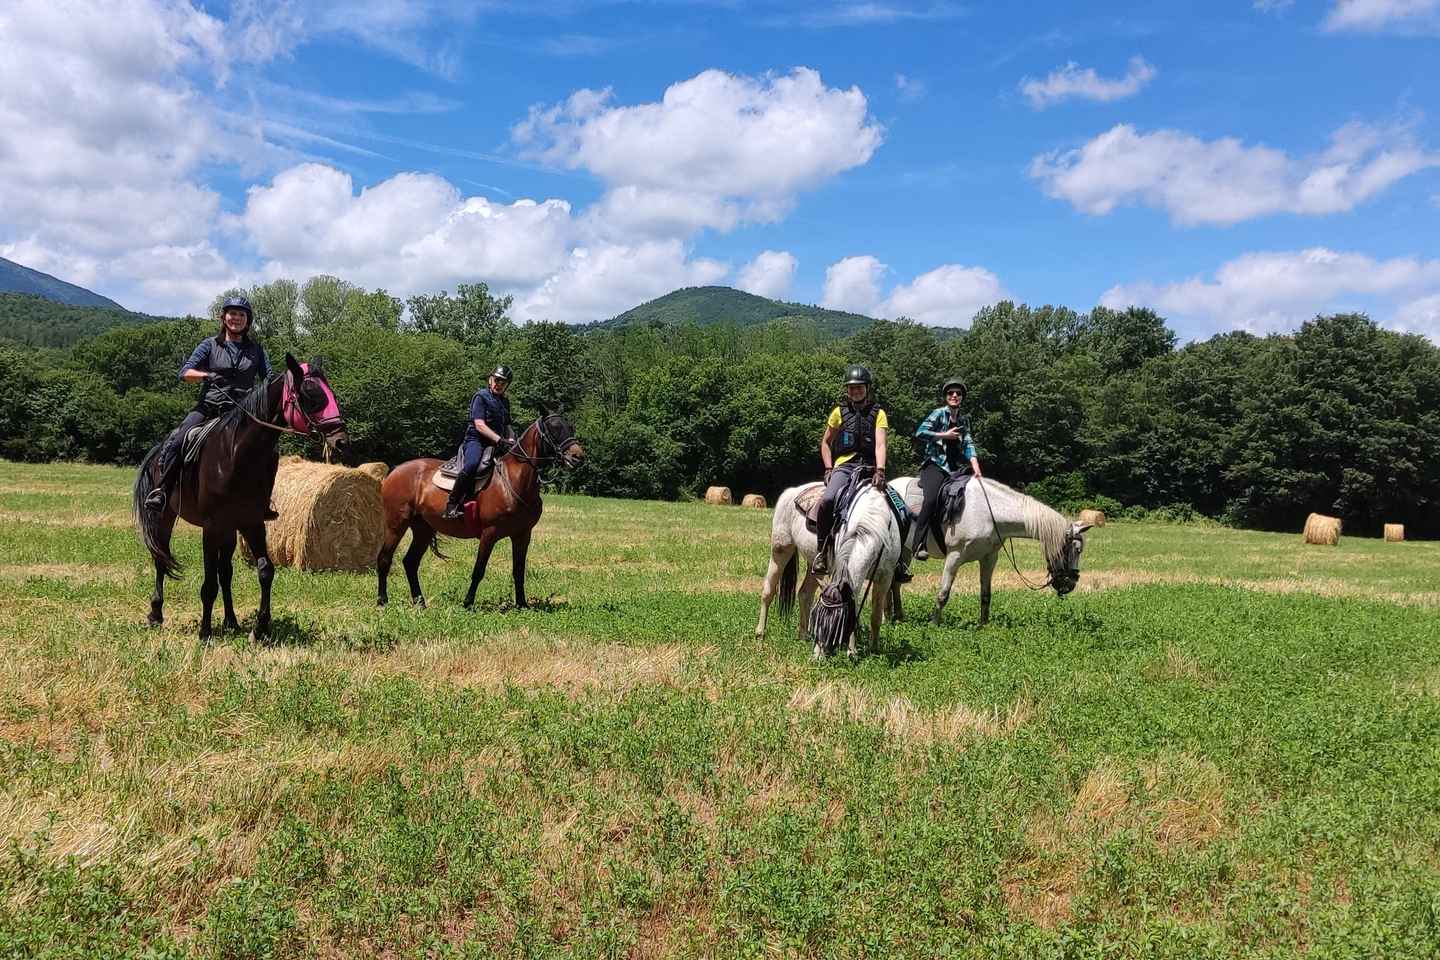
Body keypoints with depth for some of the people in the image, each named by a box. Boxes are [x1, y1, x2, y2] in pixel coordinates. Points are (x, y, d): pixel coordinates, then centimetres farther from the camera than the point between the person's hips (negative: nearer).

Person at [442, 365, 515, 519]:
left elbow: (507, 425, 28)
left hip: (496, 443, 8)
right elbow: (479, 425, -14)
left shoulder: (505, 401, 19)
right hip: (476, 440, -8)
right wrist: (500, 440, -24)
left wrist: (510, 440, 6)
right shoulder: (481, 396, -4)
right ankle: (451, 505, -31)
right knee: (471, 466, -36)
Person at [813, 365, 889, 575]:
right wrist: (829, 469, 6)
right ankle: (820, 552, -20)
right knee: (828, 499, -29)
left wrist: (880, 471, -22)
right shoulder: (839, 412, 12)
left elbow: (880, 444, -6)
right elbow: (825, 443, 20)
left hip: (867, 468, 1)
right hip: (843, 466, 0)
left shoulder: (878, 414, 8)